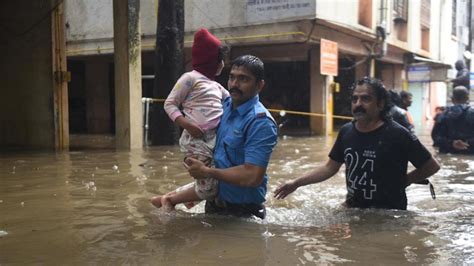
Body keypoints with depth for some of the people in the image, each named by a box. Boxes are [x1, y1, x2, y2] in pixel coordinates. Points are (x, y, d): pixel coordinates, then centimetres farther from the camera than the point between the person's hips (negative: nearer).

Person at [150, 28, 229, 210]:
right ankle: (169, 199, 10)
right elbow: (169, 104, -5)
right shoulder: (191, 78, -2)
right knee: (209, 187, -11)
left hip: (216, 139, 9)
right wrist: (187, 125, -18)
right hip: (196, 141, -8)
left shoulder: (216, 86, 22)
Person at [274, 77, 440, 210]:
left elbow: (432, 166, -8)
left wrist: (403, 181, -9)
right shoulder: (346, 131, -2)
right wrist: (296, 183, 1)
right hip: (353, 210, 5)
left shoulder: (397, 135, -19)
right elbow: (330, 168, 7)